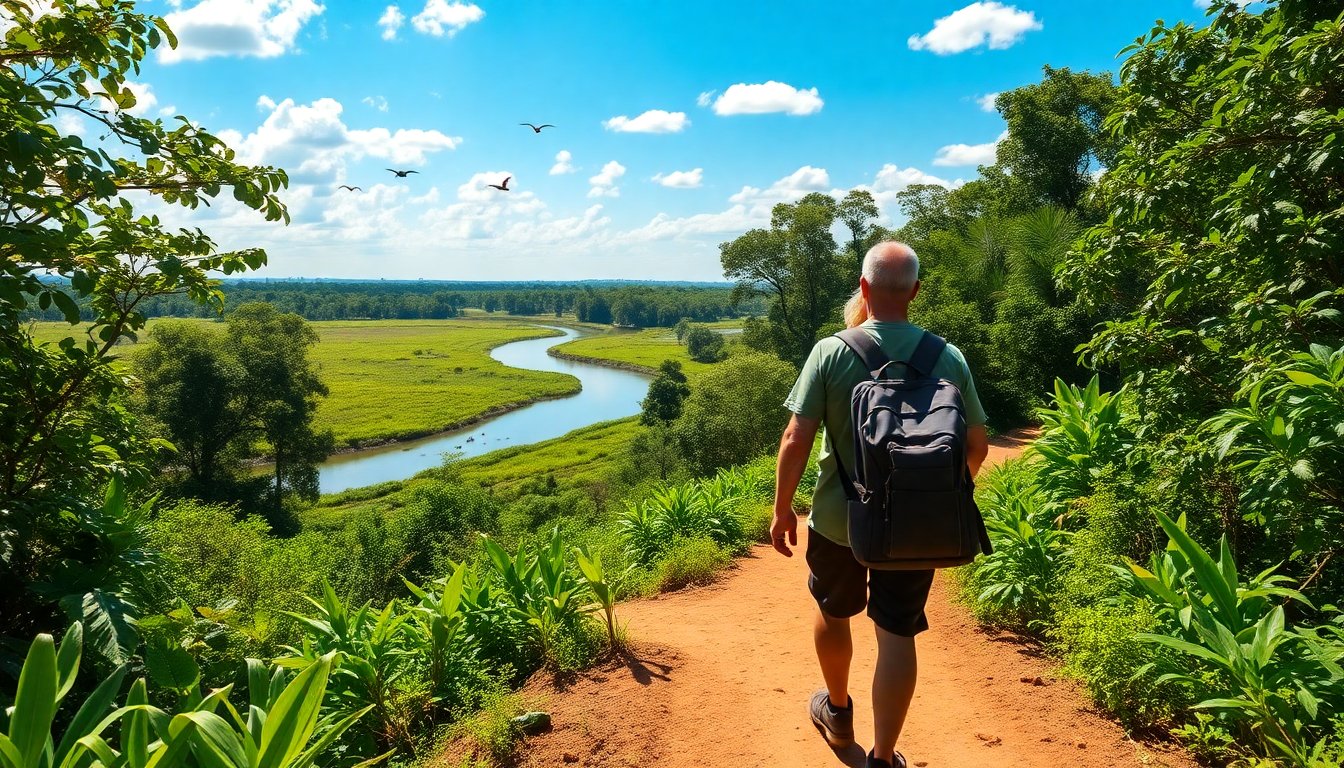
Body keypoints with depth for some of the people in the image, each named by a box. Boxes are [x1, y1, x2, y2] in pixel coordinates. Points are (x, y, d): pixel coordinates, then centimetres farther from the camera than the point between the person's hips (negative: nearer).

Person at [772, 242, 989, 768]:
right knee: (898, 635, 11)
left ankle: (837, 713, 45)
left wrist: (782, 510, -4)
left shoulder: (831, 352, -15)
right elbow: (977, 445, 1)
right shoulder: (949, 359, -7)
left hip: (839, 518, -1)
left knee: (833, 613, 23)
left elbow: (796, 440, -17)